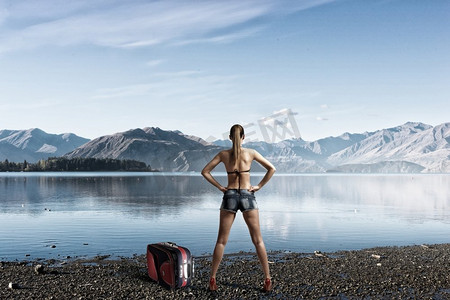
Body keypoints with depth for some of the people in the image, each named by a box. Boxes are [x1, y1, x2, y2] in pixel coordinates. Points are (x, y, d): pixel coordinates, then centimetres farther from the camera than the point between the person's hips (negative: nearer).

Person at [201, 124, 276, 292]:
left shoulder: (223, 154, 2)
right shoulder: (251, 153, 0)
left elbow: (205, 171, 2)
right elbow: (271, 169, -2)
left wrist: (219, 187, 4)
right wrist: (259, 186, 2)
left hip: (229, 196, 1)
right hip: (247, 196, -1)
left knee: (221, 241, 8)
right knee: (258, 240, 7)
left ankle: (212, 279, 10)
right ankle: (268, 279, 9)